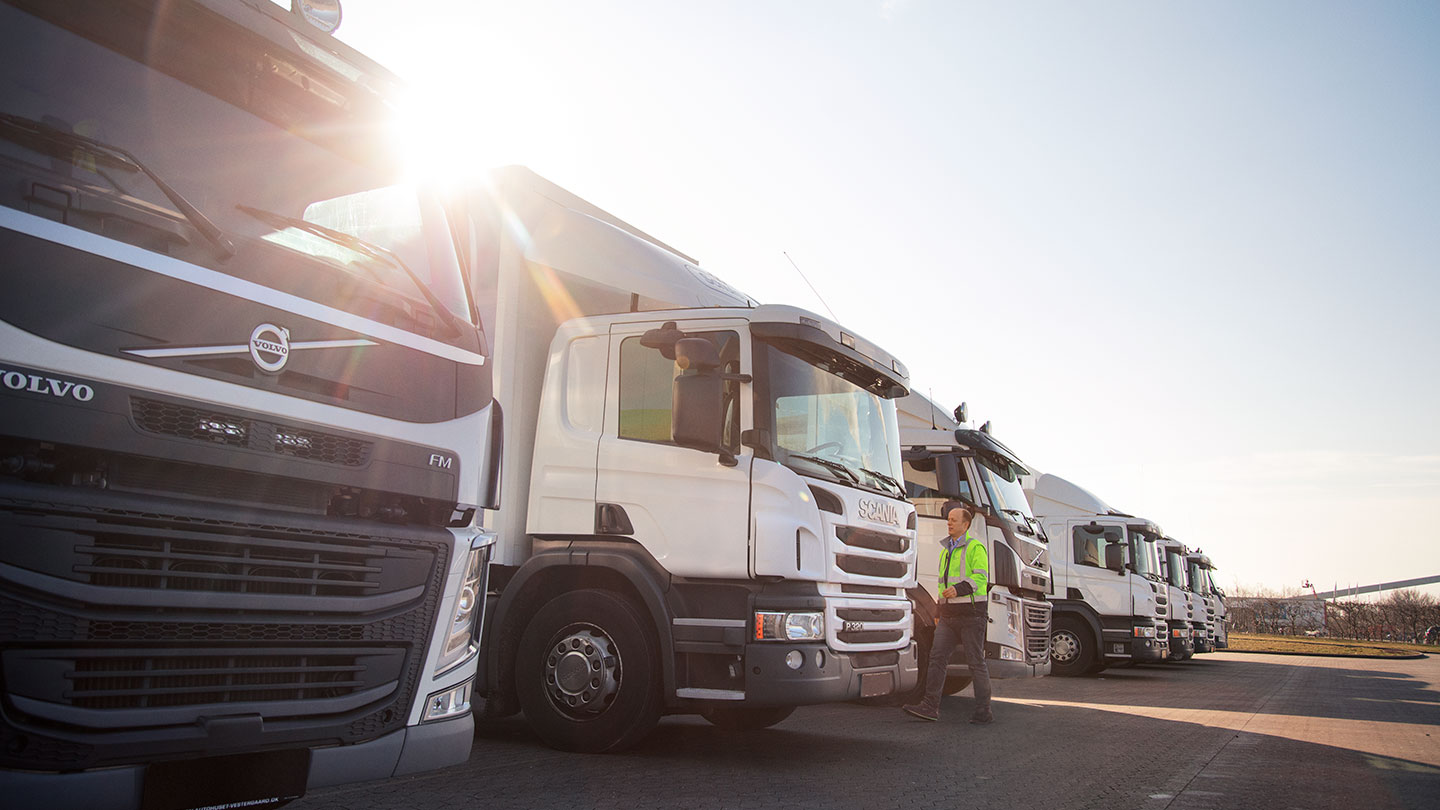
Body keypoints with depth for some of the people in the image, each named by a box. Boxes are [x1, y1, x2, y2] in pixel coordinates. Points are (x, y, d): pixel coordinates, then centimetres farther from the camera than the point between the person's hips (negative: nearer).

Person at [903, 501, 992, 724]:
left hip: (971, 613, -7)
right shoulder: (946, 550, 20)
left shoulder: (976, 547, -4)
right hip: (949, 614, 7)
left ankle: (983, 712, 7)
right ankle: (930, 706, -2)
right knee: (937, 656, -2)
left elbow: (980, 579, -14)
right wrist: (939, 611, 22)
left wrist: (959, 589, -29)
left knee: (976, 662, -1)